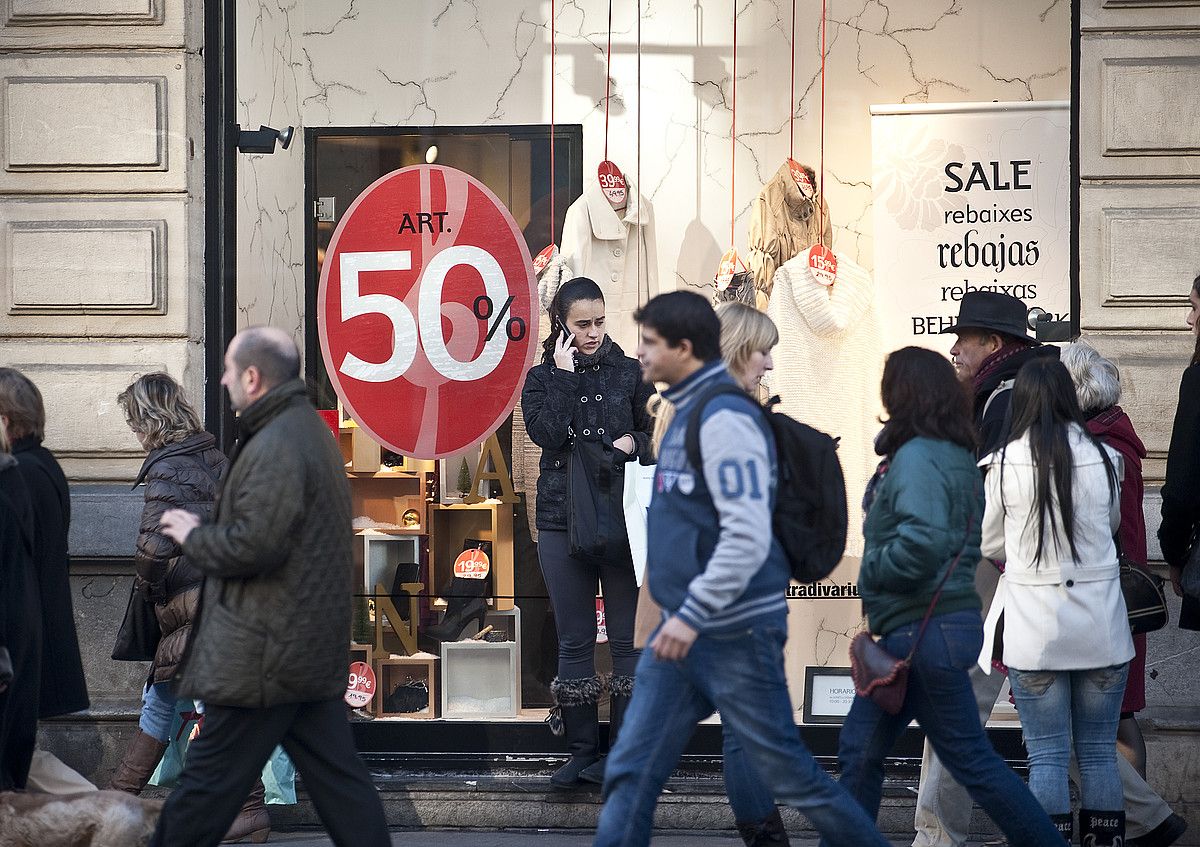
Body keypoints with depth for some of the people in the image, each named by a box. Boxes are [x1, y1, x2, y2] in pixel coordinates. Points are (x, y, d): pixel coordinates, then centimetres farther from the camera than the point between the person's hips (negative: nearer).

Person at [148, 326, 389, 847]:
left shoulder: (275, 447, -18)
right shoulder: (311, 429, 15)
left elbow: (253, 544, -24)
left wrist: (193, 536, -8)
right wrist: (206, 530, 15)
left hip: (264, 655, -10)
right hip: (319, 648, 10)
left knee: (207, 784, 0)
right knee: (338, 777, 10)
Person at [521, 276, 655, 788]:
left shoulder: (630, 373, 7)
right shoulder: (542, 378, 7)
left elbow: (660, 436, 11)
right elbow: (546, 432, -11)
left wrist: (634, 443, -8)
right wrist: (563, 374, -10)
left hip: (625, 520, -1)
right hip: (563, 522, 1)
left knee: (628, 639, -1)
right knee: (575, 640, 5)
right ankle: (582, 753, 12)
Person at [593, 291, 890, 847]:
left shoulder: (725, 418, -17)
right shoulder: (689, 412, 13)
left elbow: (748, 537, -23)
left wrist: (692, 615, -23)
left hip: (734, 634, -9)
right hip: (686, 631, 9)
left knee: (787, 771, 1)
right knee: (631, 772, 4)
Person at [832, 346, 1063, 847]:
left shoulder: (916, 456, -17)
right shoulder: (958, 455, 12)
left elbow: (924, 539, -30)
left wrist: (873, 571, -15)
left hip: (924, 632, -10)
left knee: (968, 757, -2)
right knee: (859, 749, 13)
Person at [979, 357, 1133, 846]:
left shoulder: (1005, 463, -8)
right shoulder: (1104, 459, -2)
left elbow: (989, 546, 4)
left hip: (1035, 628, -2)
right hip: (1100, 623, 2)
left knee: (1047, 757, 3)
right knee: (1099, 753, 10)